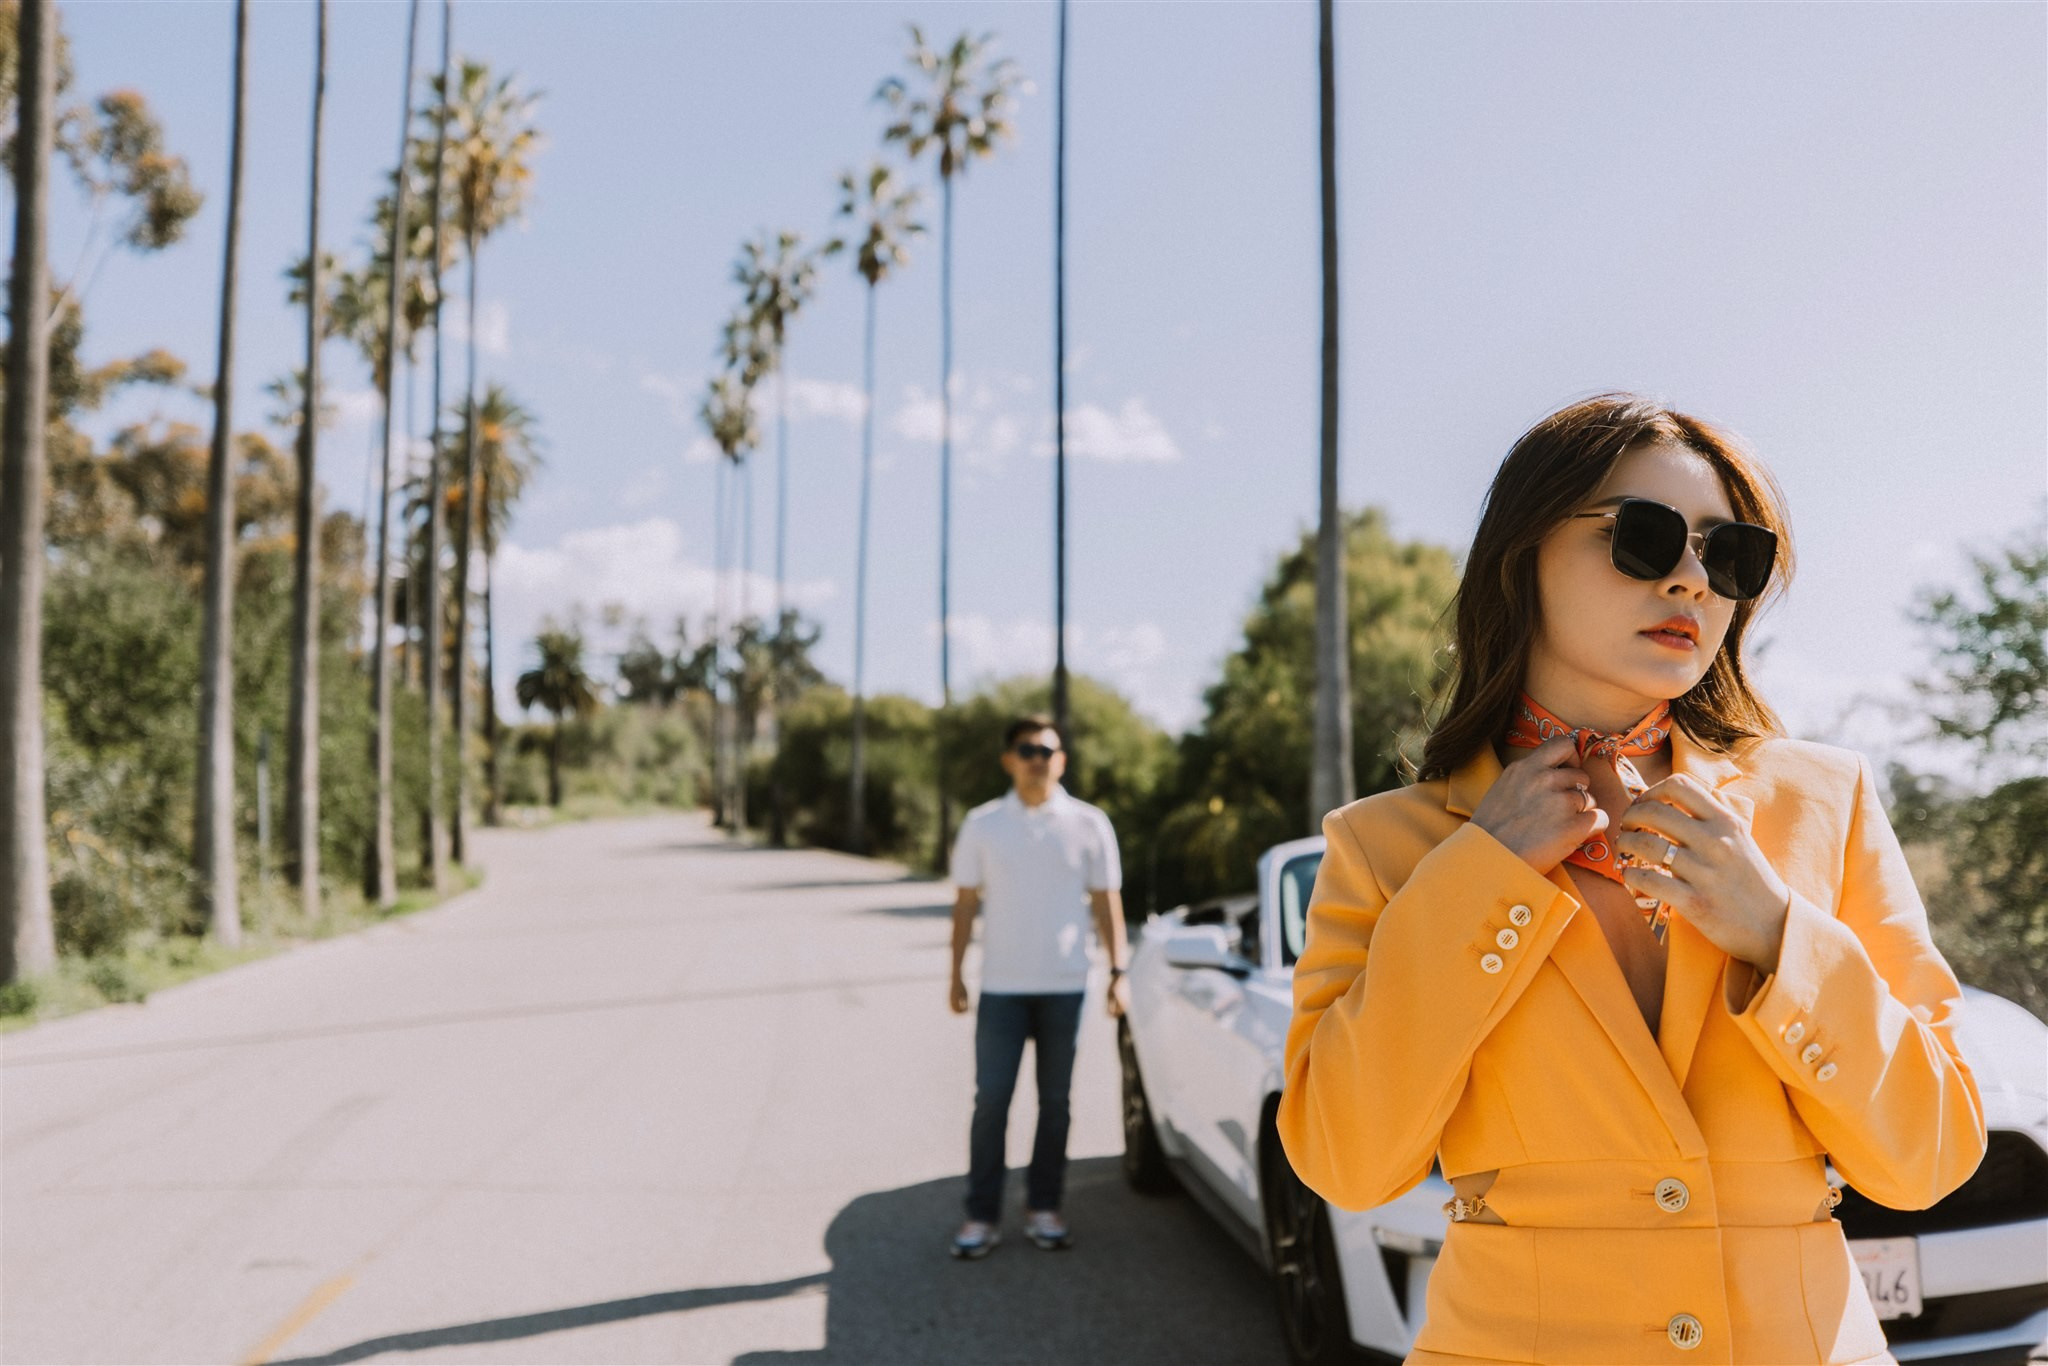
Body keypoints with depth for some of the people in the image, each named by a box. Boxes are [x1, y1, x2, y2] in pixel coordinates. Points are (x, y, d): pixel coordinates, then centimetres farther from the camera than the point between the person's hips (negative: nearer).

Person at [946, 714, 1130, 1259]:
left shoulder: (1089, 823, 2)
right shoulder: (982, 824, 3)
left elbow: (1106, 902, 5)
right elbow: (966, 902, 7)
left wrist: (1118, 971, -1)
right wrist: (956, 974, 3)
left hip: (1065, 986, 0)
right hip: (1001, 986, 0)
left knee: (1055, 1101, 7)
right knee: (991, 1101, -2)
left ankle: (1044, 1208, 18)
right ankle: (982, 1216, 5)